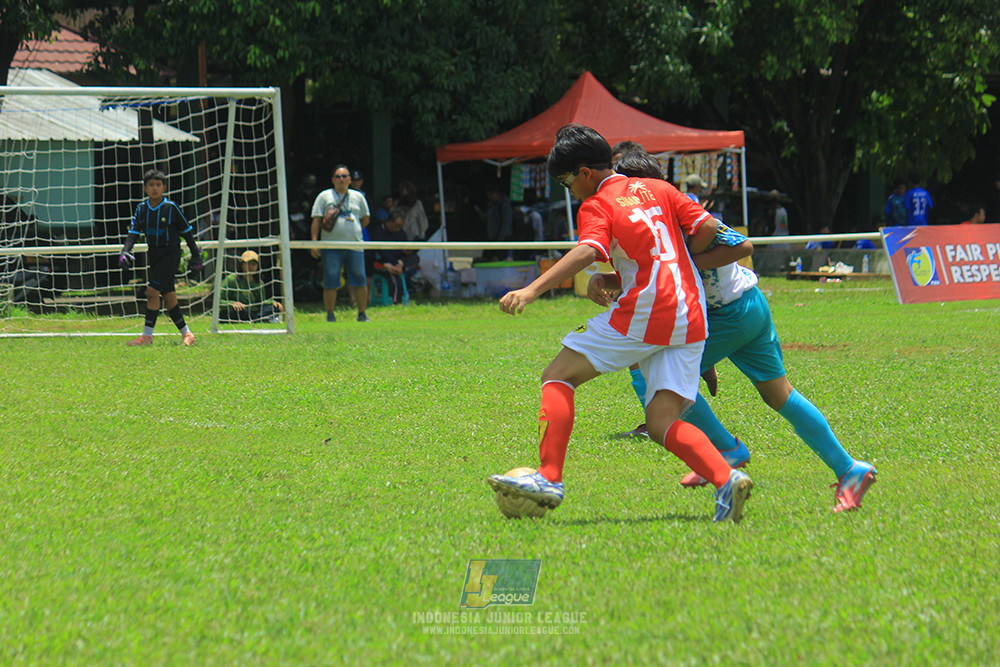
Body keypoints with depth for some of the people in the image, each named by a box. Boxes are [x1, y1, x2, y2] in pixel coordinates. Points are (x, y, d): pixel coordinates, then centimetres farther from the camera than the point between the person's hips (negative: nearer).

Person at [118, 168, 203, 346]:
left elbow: (187, 231, -1)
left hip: (170, 253, -5)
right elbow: (133, 231, 1)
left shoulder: (171, 208, -9)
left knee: (152, 291, -16)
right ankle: (186, 333, 17)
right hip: (153, 255, 5)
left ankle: (147, 335, -13)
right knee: (168, 296, 7)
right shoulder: (142, 208, 4)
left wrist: (195, 255, 2)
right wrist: (126, 251, -16)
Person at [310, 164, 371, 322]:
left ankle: (362, 314, 8)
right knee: (330, 281, -4)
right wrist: (314, 242, -7)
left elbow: (365, 220, 22)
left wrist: (354, 230, 8)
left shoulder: (358, 197, 15)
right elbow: (316, 220, 2)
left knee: (360, 280, -1)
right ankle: (330, 315, 3)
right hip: (331, 246, -2)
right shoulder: (324, 196, 7)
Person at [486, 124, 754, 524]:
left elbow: (587, 252, -17)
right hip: (690, 316, 7)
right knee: (662, 423, 4)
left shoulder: (596, 206, 2)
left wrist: (532, 290, -26)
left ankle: (549, 479, -10)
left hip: (643, 310, -7)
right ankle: (726, 480, -19)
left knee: (558, 376, 2)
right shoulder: (658, 189, 20)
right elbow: (707, 226, 13)